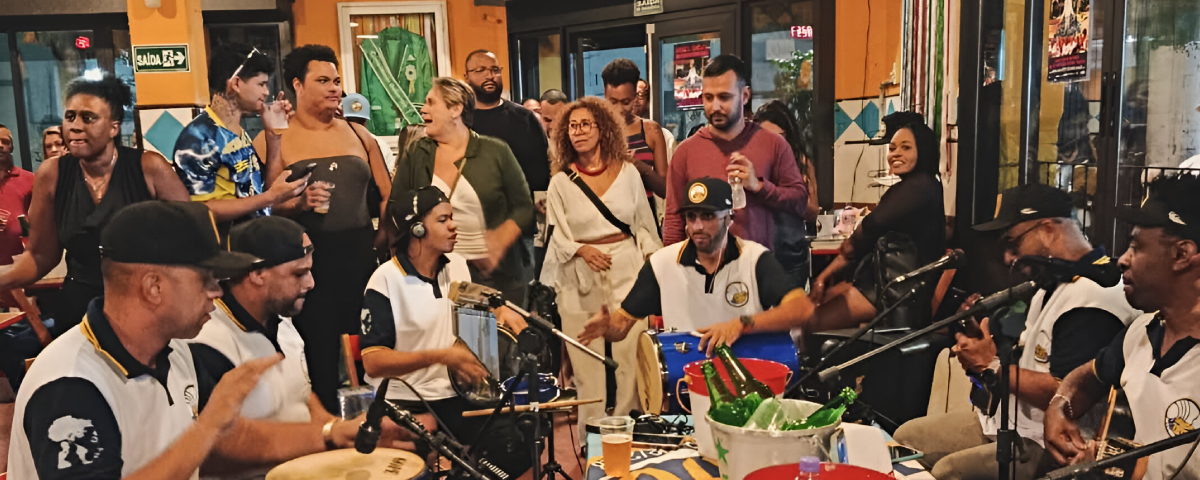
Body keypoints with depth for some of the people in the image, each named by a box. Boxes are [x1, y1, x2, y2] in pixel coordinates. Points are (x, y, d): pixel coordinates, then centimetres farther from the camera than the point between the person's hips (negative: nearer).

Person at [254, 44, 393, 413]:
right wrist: (297, 204, -19)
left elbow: (387, 196, 16)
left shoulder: (359, 136, 15)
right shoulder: (272, 141, 3)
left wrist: (382, 241, 4)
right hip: (308, 264, -3)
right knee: (319, 358, -2)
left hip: (362, 260, 3)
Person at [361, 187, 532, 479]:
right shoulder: (386, 280, -15)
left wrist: (500, 312, 0)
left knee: (519, 446, -9)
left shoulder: (458, 265, 5)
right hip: (405, 405, -5)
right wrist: (439, 356, -28)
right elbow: (373, 363, -18)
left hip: (456, 397, 5)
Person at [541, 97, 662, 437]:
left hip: (627, 272, 0)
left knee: (629, 355, -3)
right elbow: (558, 236, 4)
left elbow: (643, 224, 10)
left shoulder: (627, 172, 6)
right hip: (581, 281, 0)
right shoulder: (561, 181, 5)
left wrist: (652, 262, -1)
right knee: (587, 365, 0)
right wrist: (582, 250, -14)